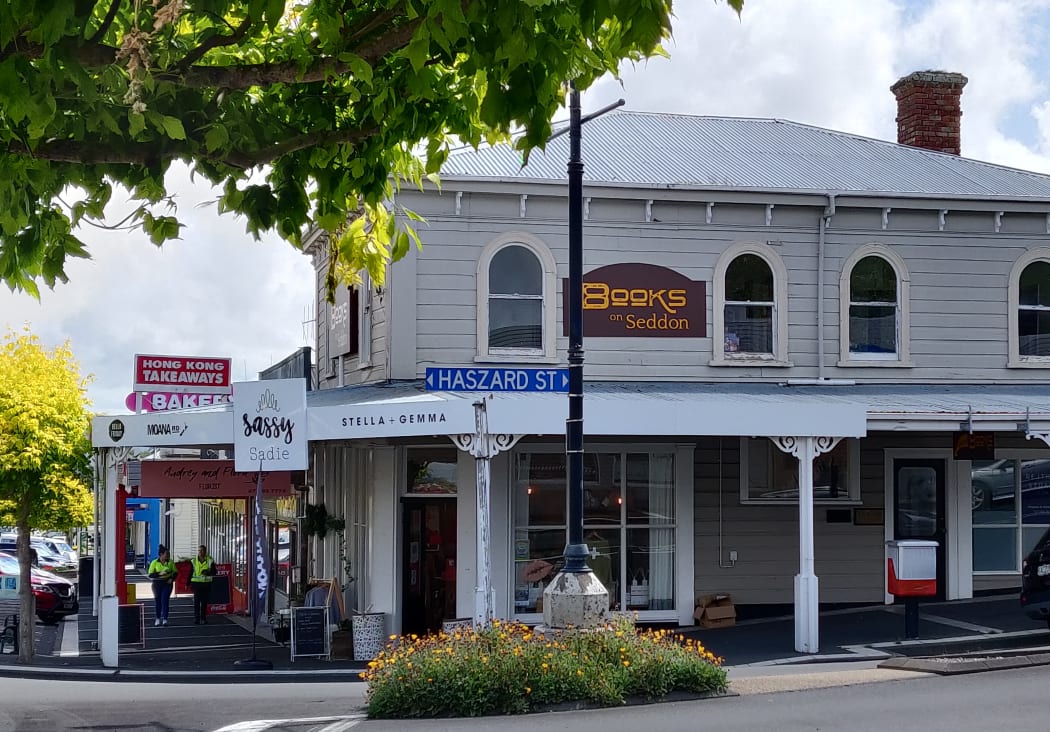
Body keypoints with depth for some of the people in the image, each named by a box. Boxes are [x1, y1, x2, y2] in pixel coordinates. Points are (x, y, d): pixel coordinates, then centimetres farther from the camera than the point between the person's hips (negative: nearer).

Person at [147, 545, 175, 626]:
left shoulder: (170, 562, 1)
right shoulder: (154, 563, -5)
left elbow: (175, 572, 11)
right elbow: (150, 575, -8)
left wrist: (172, 579, -7)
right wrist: (159, 574, -22)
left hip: (167, 584, 0)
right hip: (157, 584, 0)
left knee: (165, 600, -8)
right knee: (157, 601, 6)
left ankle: (165, 619, -6)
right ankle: (158, 618, 23)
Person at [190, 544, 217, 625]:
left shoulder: (210, 560, 2)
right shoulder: (194, 561, 6)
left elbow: (214, 572, 3)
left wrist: (208, 573, -17)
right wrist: (188, 583, 4)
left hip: (206, 583, 0)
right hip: (196, 583, 0)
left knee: (204, 602, 5)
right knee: (196, 601, -7)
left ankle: (203, 619, 13)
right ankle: (196, 619, -5)